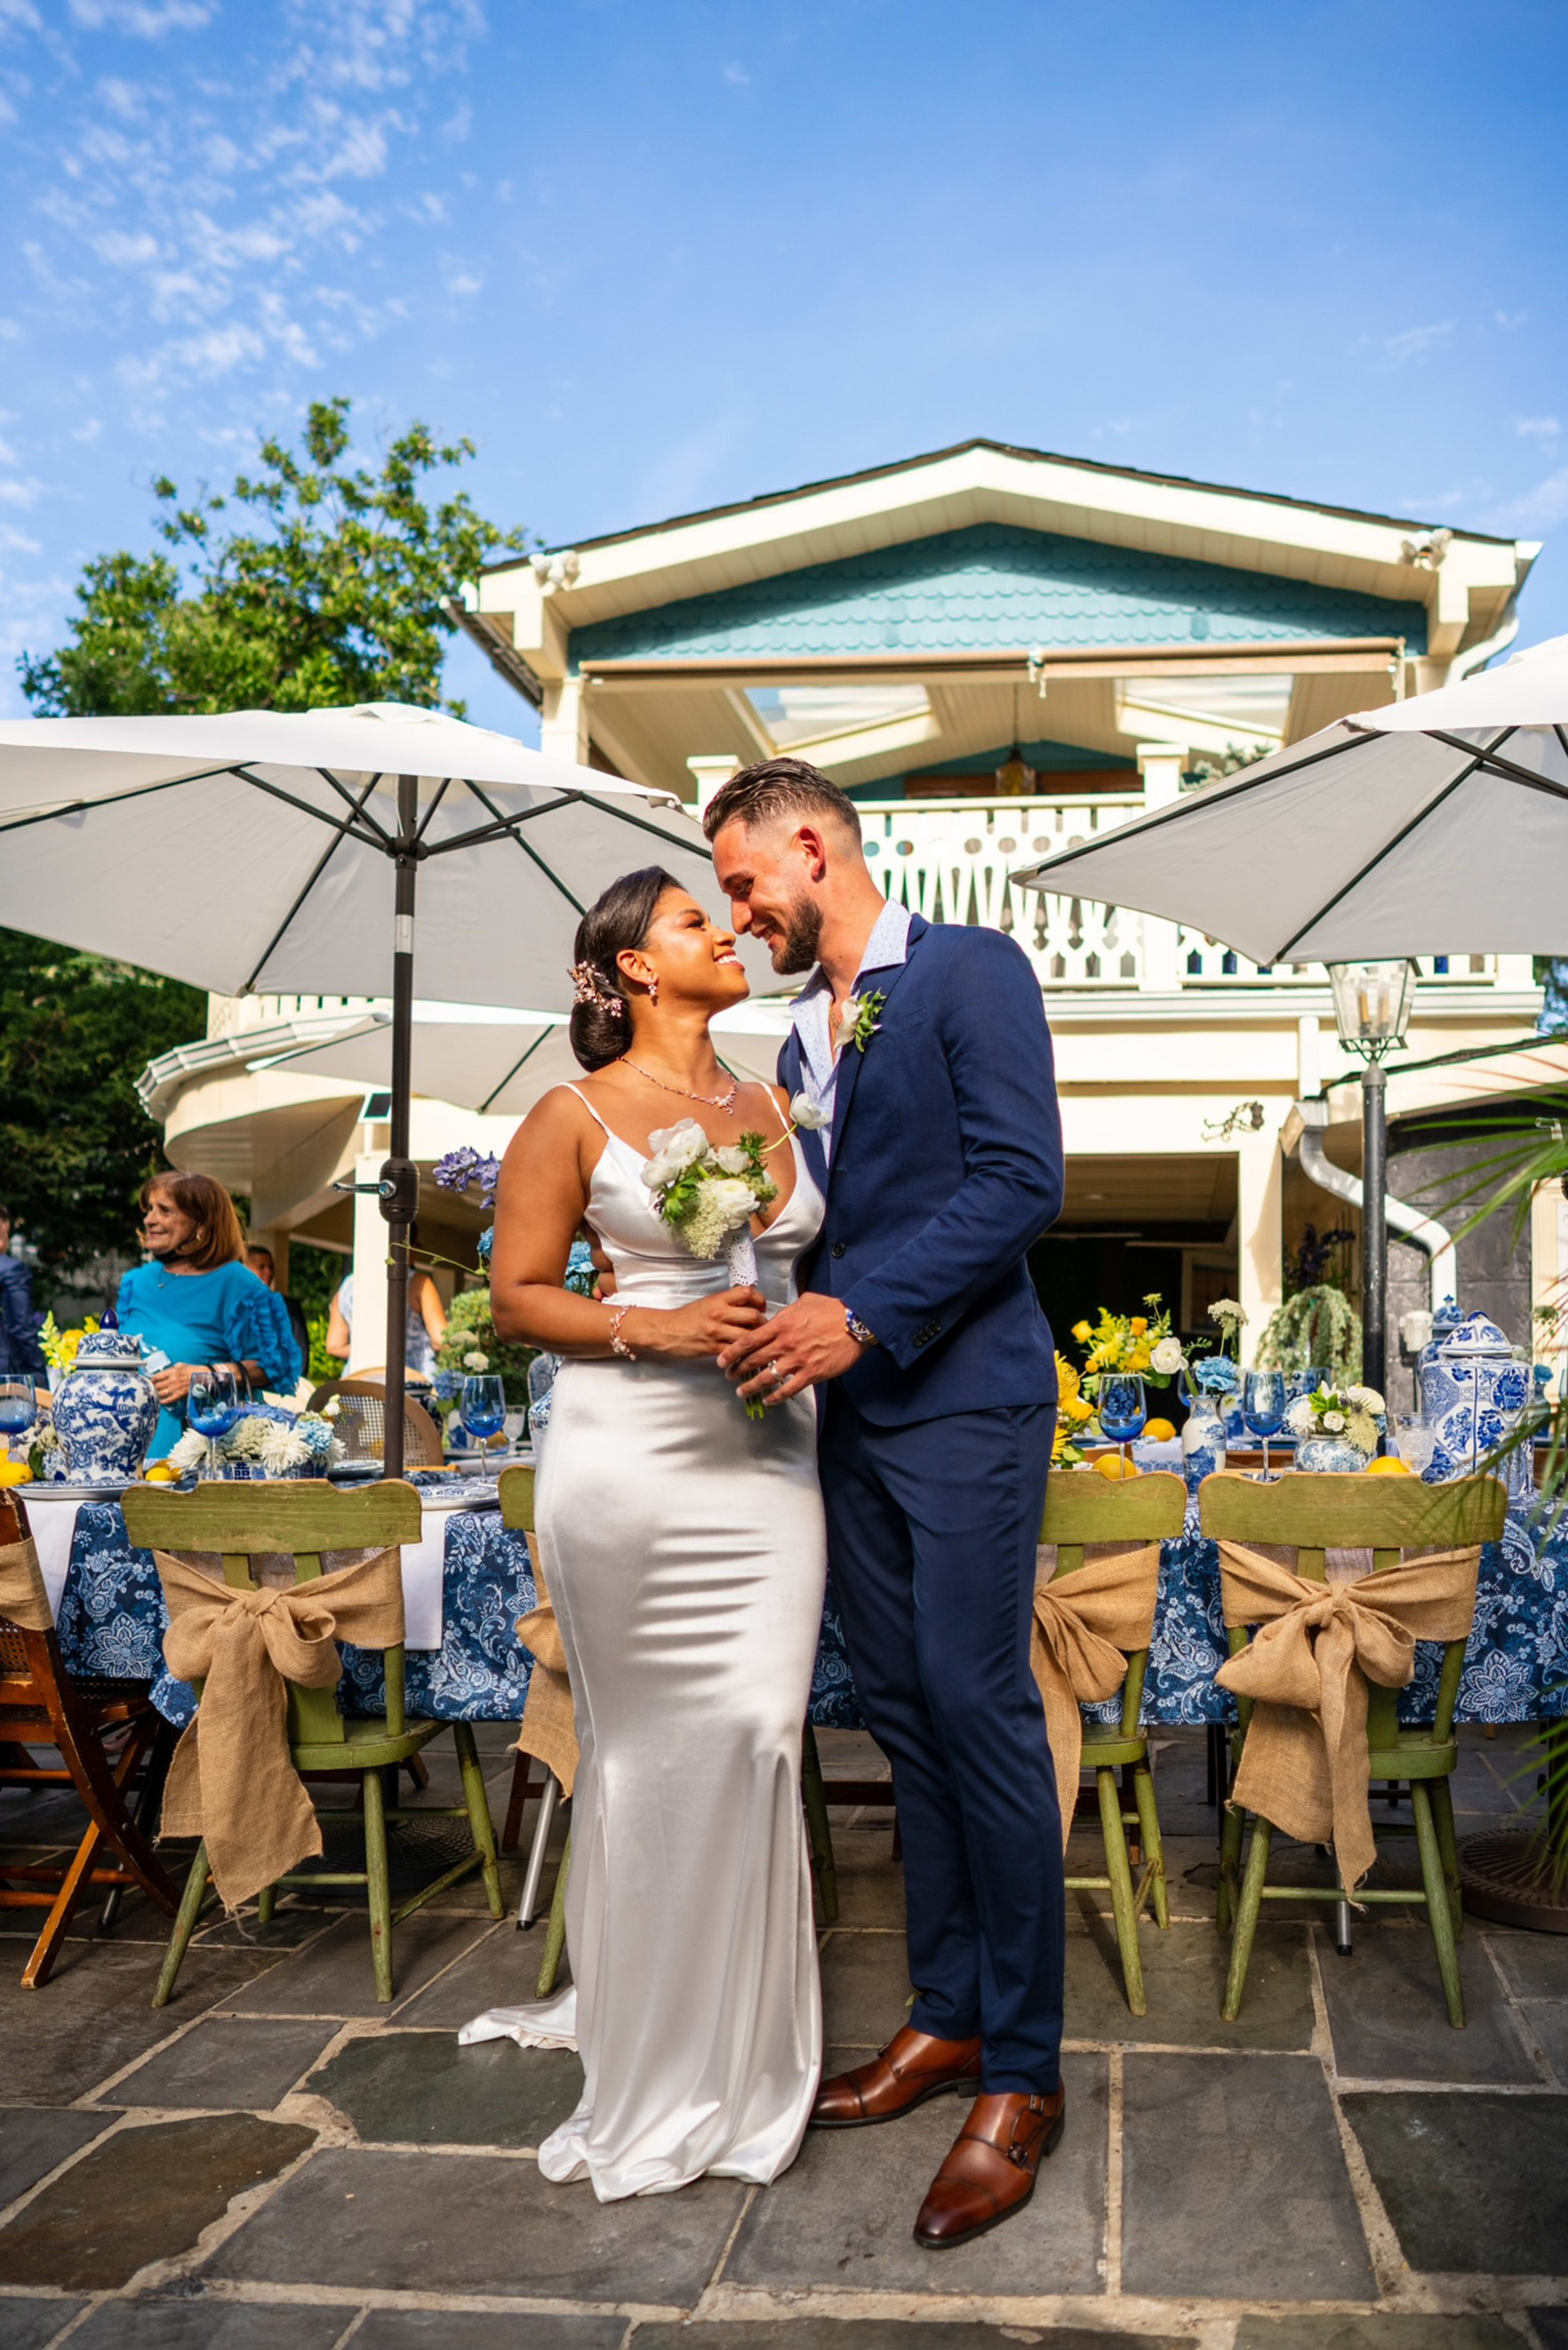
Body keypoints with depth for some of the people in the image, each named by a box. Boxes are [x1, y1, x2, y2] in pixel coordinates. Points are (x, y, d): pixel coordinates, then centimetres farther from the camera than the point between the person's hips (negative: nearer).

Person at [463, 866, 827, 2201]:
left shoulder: (769, 1106, 14)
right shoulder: (577, 1118, -2)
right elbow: (516, 1295, -3)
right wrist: (653, 1327, -15)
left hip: (769, 1454, 4)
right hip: (634, 1457, -4)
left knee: (757, 1738, 1)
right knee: (654, 1749, 4)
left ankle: (737, 2037, 20)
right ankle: (652, 2049, 22)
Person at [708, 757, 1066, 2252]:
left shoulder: (970, 972, -6)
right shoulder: (803, 1034, 17)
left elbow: (1021, 1183, -15)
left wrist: (865, 1316, -20)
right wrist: (789, 1324, 5)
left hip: (962, 1403, -8)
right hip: (852, 1412, 8)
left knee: (980, 1715, -6)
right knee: (905, 1718, 12)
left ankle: (1021, 2074, 6)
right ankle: (947, 2016, 24)